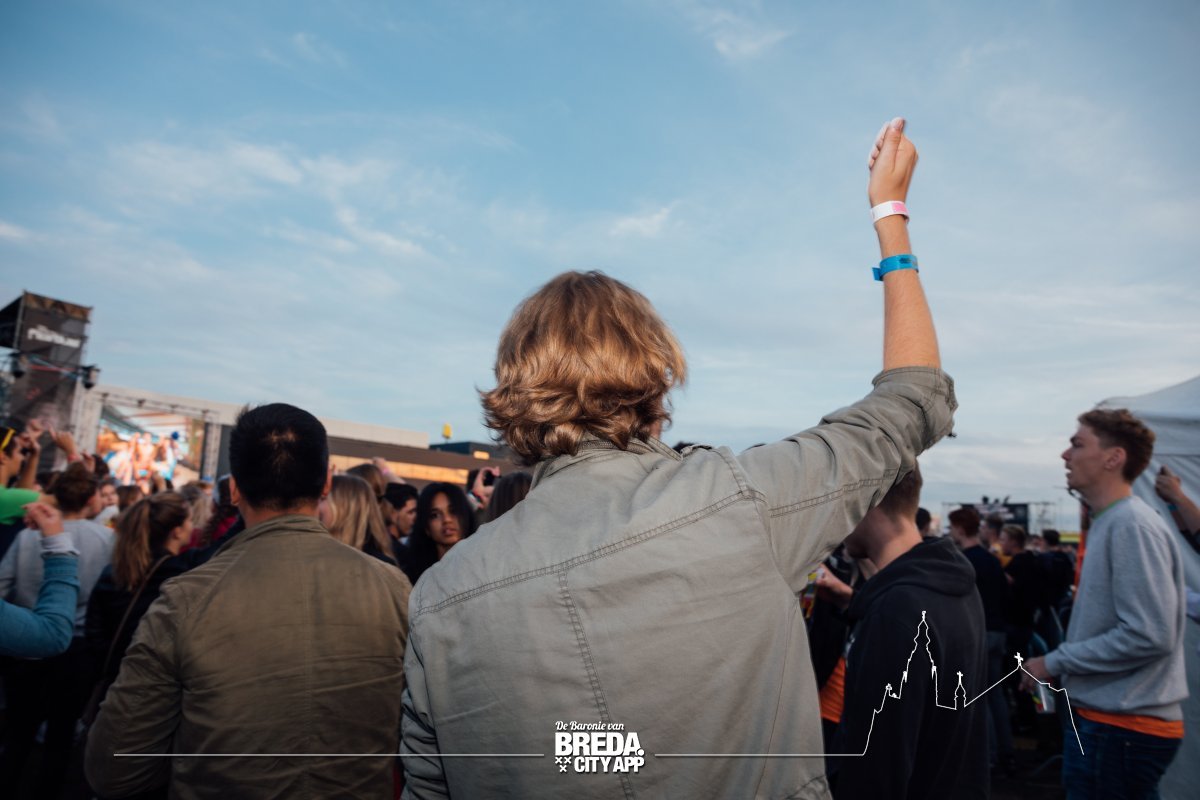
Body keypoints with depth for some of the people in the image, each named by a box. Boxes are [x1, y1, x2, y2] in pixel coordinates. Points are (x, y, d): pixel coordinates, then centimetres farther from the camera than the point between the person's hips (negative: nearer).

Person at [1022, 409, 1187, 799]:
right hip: (1106, 716, 9)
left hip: (1123, 726, -9)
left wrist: (1054, 663, -17)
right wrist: (1062, 665, 9)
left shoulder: (1132, 525, -19)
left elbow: (1150, 635, -25)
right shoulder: (1108, 522, 12)